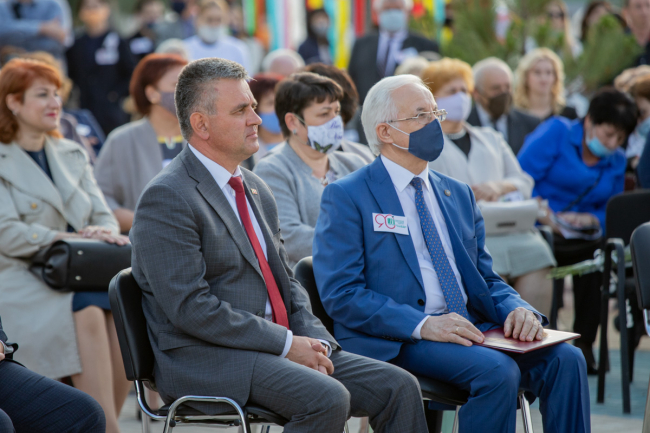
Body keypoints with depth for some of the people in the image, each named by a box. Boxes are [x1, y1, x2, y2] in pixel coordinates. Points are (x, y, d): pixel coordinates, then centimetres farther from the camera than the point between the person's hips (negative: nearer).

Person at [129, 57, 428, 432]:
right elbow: (191, 307, -18)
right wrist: (286, 343, -17)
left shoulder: (257, 190, 18)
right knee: (327, 398, -31)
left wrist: (313, 340, -1)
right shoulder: (166, 199, -11)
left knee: (399, 387, -7)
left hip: (280, 348, 8)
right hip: (206, 359, -8)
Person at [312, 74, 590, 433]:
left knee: (566, 359, -19)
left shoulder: (458, 194, 22)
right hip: (396, 342, -6)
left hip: (470, 327, 6)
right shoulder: (346, 197, 1)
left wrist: (519, 310, -3)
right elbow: (341, 293, -9)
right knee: (496, 370, -31)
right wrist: (422, 324, -21)